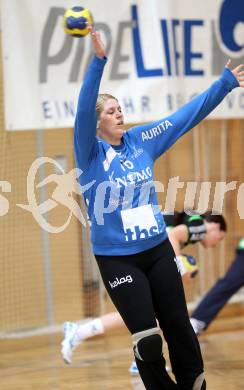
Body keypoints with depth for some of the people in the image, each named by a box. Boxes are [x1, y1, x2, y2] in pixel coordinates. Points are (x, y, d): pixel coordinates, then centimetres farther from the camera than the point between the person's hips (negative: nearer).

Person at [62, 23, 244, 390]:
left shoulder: (140, 140, 3)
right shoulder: (90, 153, -8)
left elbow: (189, 114, 6)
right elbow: (82, 112, -25)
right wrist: (98, 61, -36)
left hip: (158, 249, 4)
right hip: (117, 259, -4)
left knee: (178, 326, 8)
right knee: (147, 339, -1)